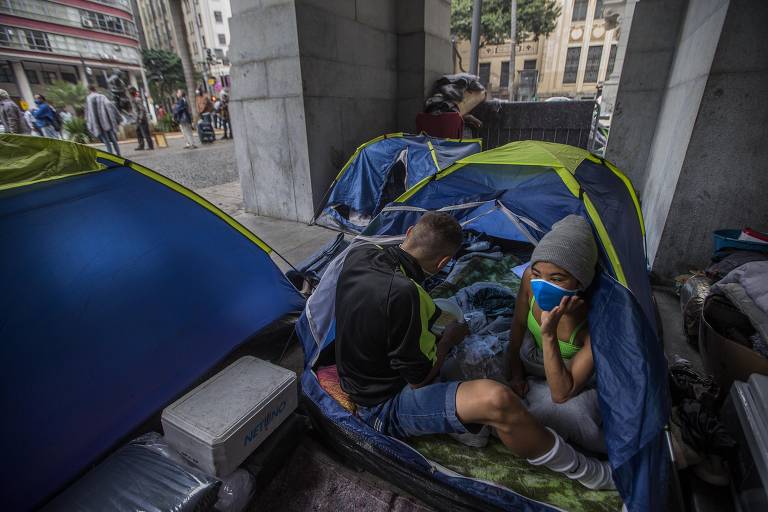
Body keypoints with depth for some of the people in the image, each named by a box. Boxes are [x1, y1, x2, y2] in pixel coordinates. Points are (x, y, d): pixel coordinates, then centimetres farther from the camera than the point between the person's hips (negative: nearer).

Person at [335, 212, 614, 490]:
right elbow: (421, 379, -20)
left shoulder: (358, 253, -9)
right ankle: (587, 472, 1)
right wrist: (448, 339, -4)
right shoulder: (402, 293, -35)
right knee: (494, 398, -25)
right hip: (385, 408, -9)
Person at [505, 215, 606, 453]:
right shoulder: (530, 278, -28)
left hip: (573, 380, -5)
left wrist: (549, 334, -45)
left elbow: (561, 394, -33)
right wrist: (515, 373, 2)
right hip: (530, 359, 5)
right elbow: (518, 326, -6)